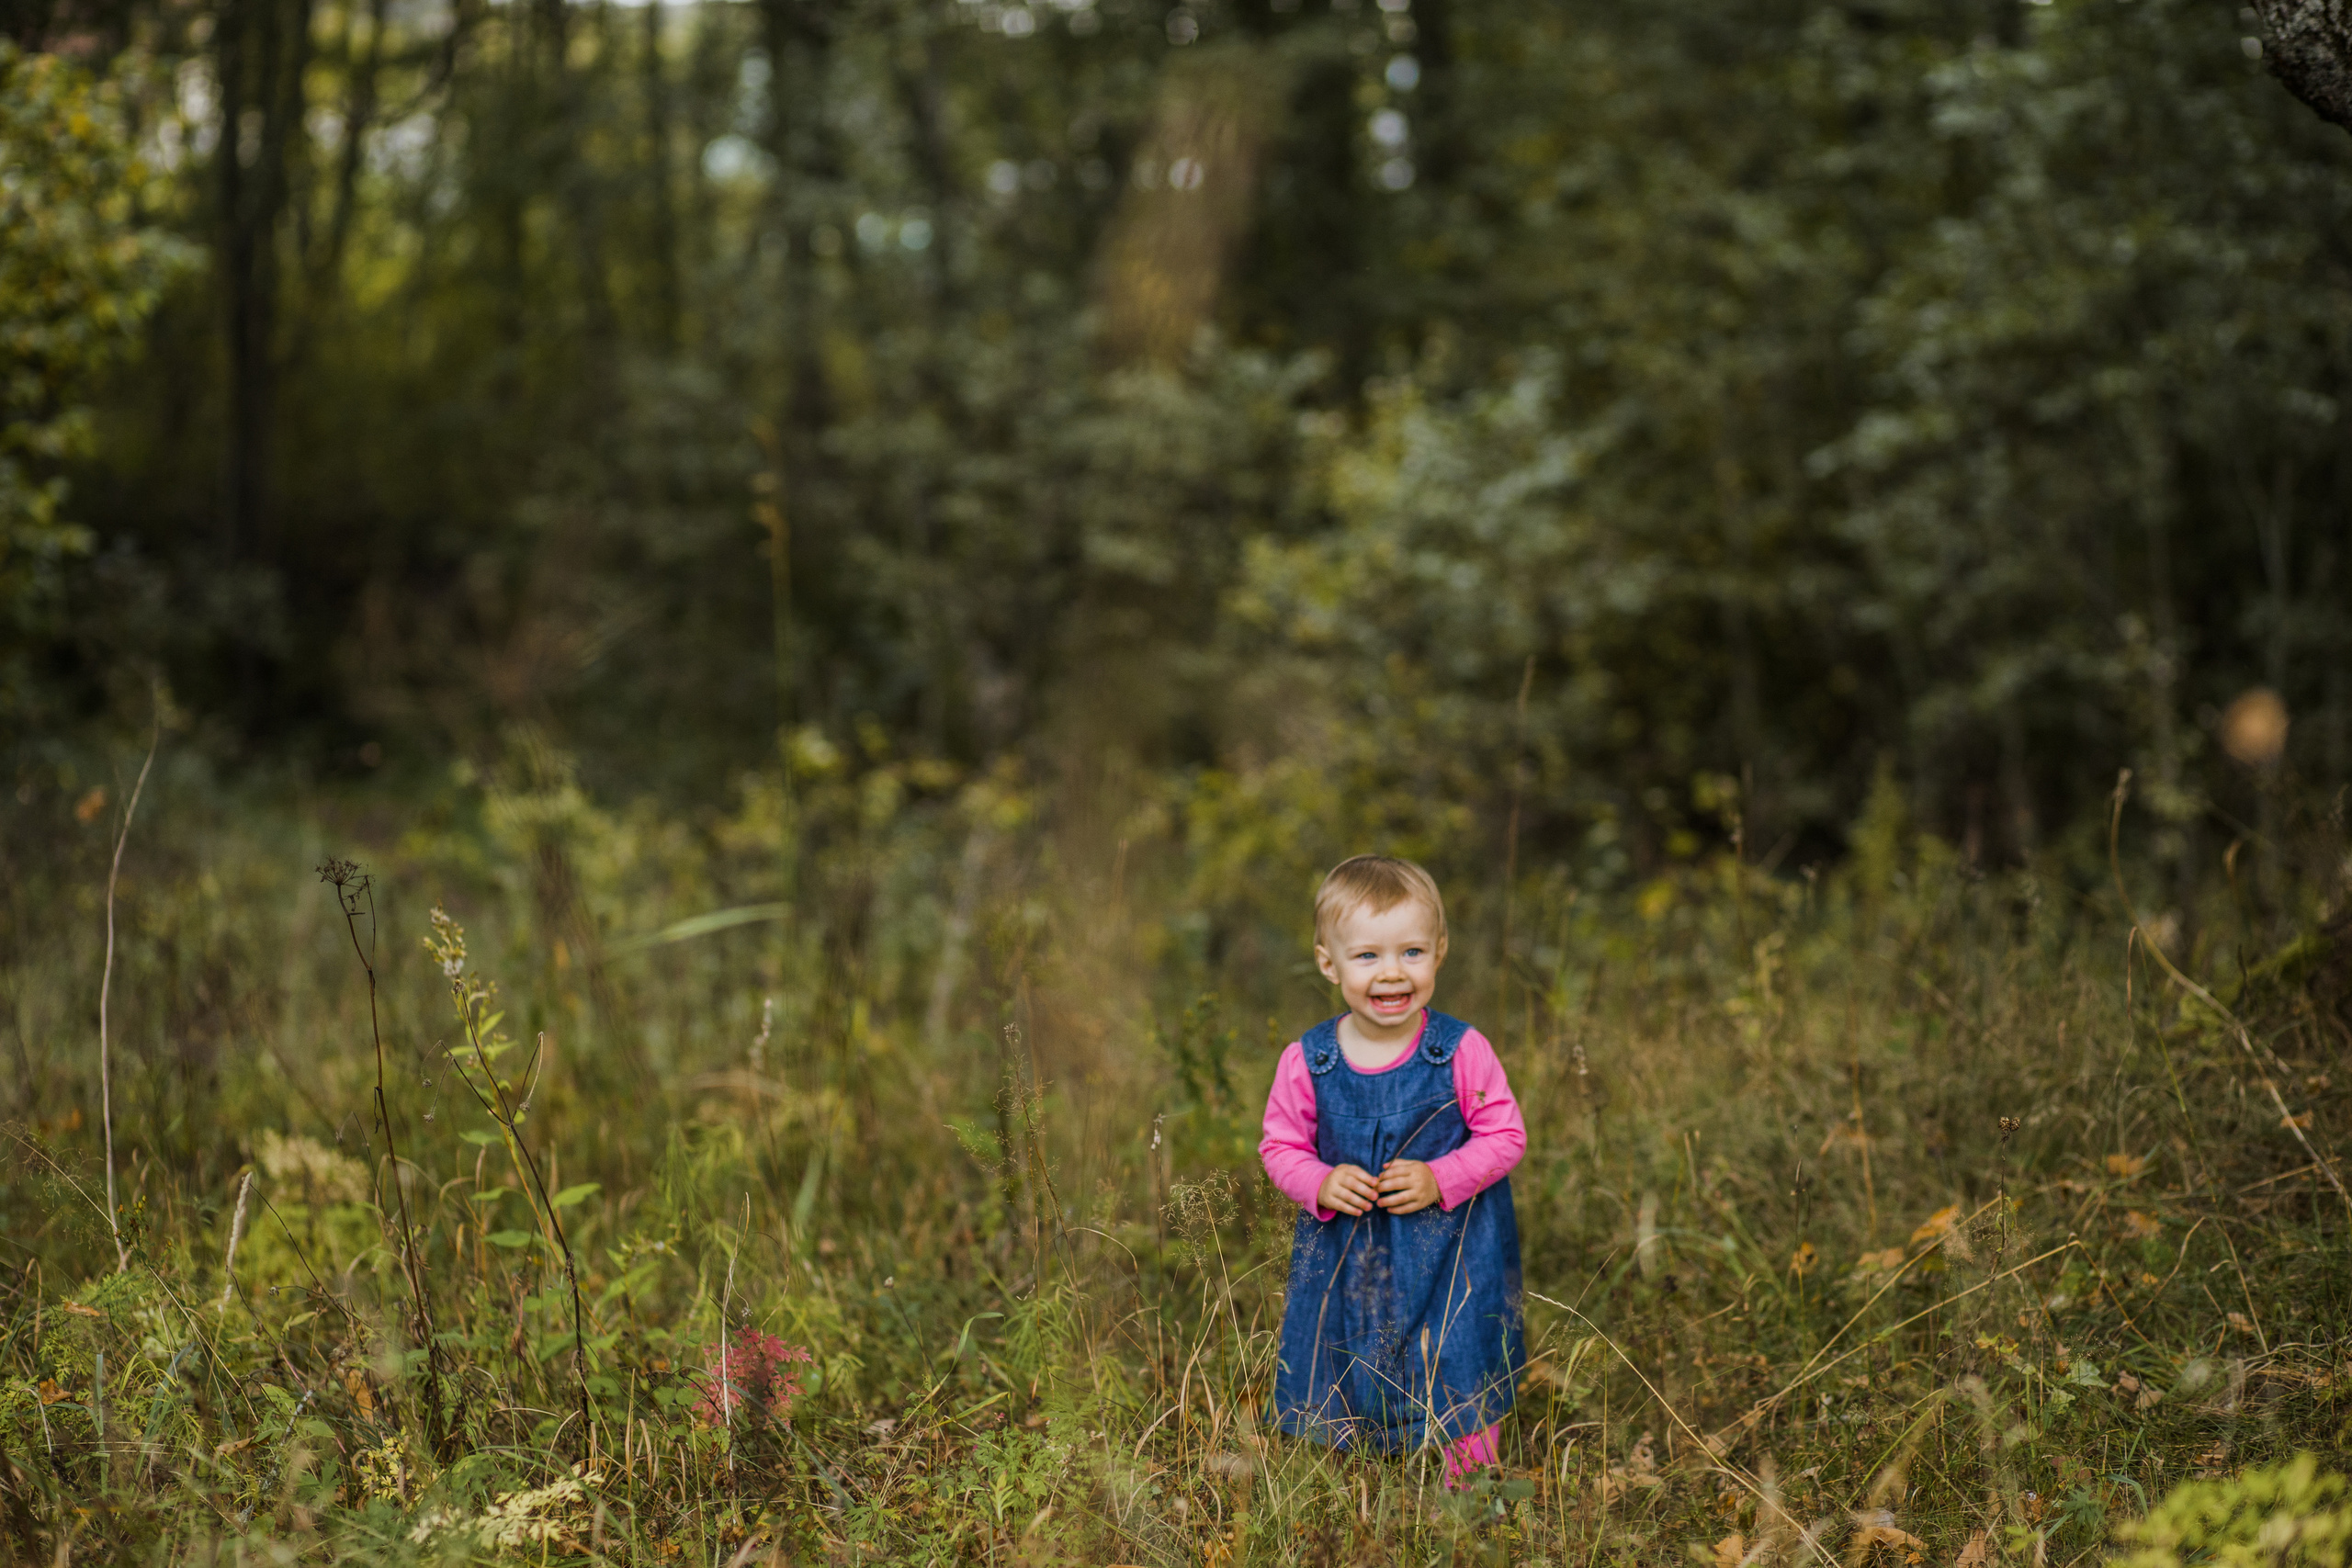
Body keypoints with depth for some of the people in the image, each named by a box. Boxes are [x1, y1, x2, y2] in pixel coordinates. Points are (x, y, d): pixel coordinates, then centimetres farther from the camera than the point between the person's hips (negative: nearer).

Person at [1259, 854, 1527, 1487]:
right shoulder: (1305, 1062, -10)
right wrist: (1319, 1184, -18)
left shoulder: (1462, 1053, -14)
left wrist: (1440, 1180, -20)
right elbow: (1281, 1145, 2)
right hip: (1344, 1255, 2)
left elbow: (1505, 1136, -7)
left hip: (1451, 1254, -2)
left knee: (1459, 1390, 5)